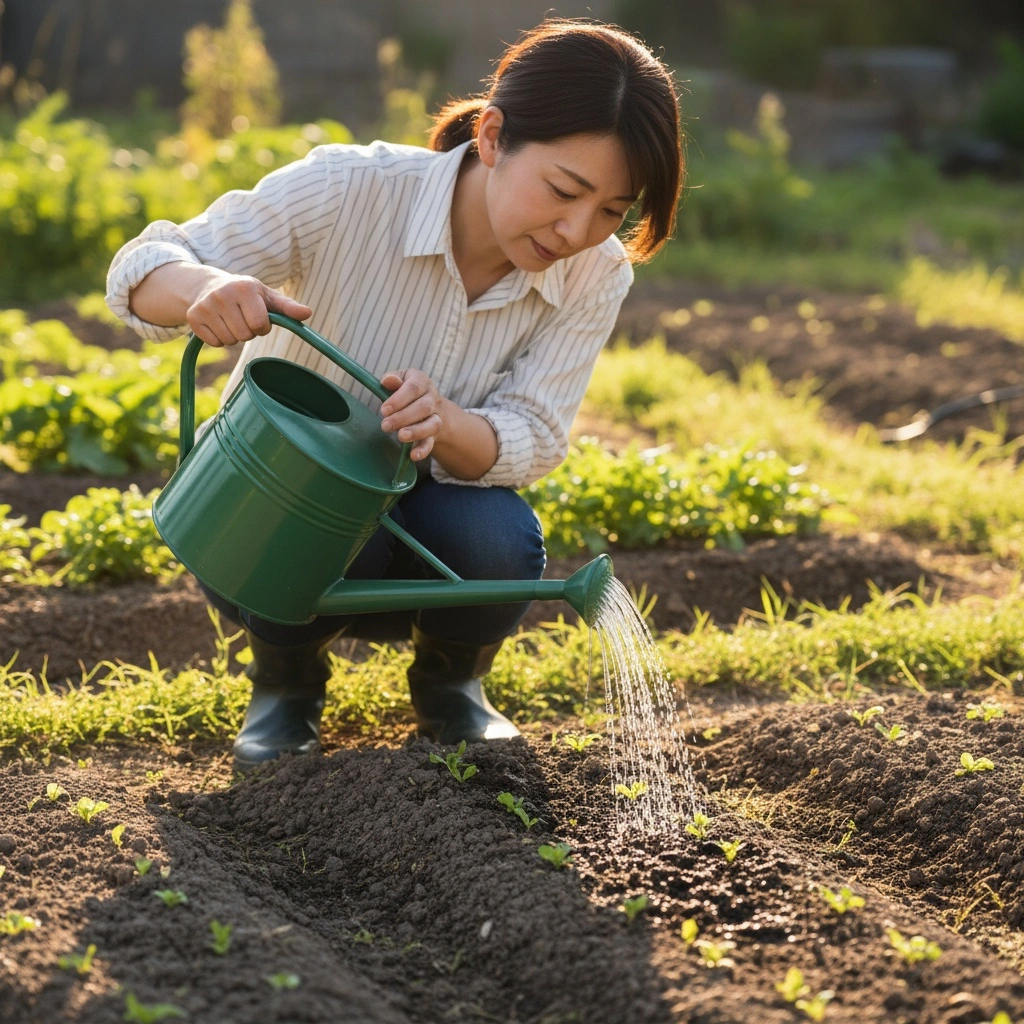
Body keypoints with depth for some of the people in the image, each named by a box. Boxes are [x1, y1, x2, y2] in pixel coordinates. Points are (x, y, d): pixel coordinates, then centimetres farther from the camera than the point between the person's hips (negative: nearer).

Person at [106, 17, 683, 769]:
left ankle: (450, 684, 5)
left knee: (496, 542, -32)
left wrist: (445, 425, -44)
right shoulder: (348, 192, -27)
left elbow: (528, 443, -19)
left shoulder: (595, 278, -16)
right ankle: (286, 680, 1)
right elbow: (139, 274, -21)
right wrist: (205, 290, -47)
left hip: (436, 512, 2)